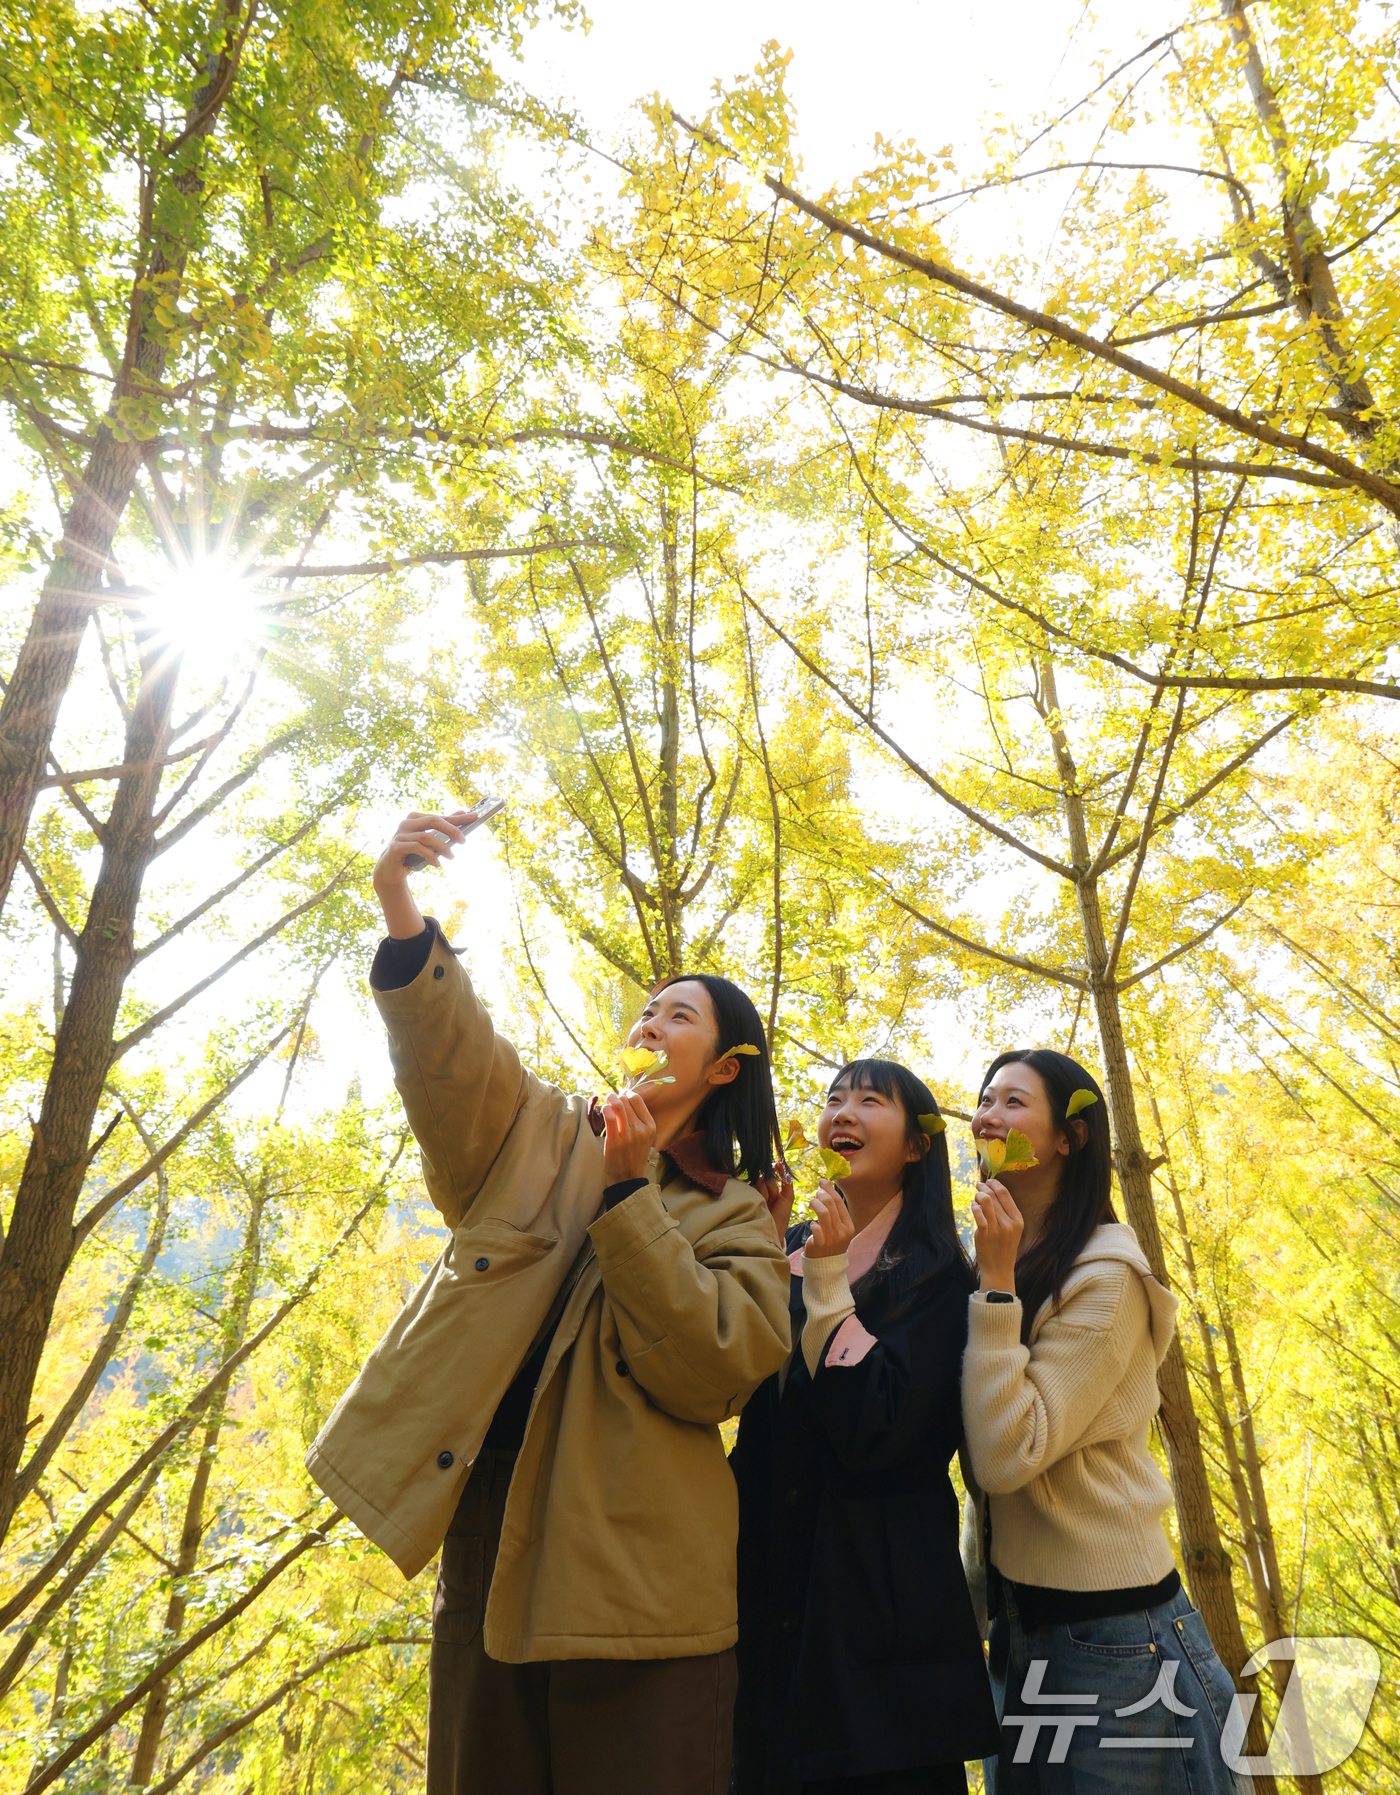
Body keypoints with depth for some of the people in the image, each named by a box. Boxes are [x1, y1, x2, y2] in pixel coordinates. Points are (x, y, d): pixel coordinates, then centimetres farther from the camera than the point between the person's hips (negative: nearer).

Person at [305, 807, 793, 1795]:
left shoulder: (734, 1218, 3)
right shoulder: (542, 1139, 8)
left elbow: (711, 1371, -13)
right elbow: (451, 1057, -11)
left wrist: (629, 1195, -17)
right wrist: (402, 909, -29)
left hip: (632, 1588, -2)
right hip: (486, 1555, 3)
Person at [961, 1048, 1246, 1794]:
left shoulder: (1106, 1279, -18)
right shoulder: (992, 1261, 4)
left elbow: (1009, 1454, -25)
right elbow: (984, 1450, 7)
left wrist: (996, 1284, -26)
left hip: (1109, 1630, -7)